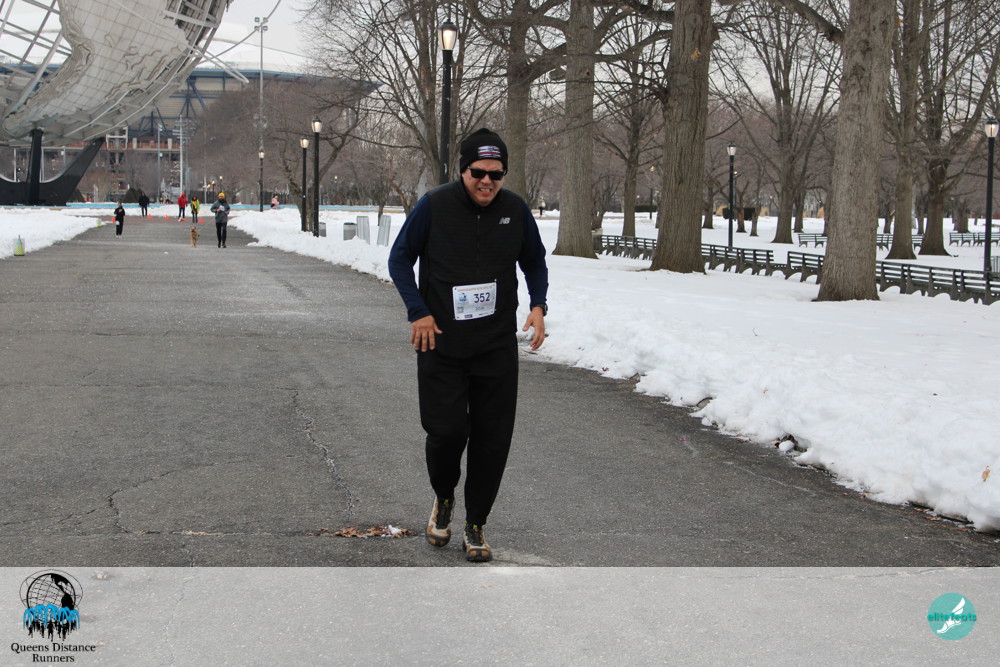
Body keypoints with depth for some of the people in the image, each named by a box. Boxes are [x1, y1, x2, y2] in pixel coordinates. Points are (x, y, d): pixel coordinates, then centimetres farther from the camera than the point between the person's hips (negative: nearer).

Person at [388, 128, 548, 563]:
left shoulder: (515, 210, 1)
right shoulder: (434, 207, -7)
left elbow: (535, 261, 16)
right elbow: (400, 259, 2)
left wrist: (538, 305, -1)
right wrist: (418, 312, -9)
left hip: (498, 347, 2)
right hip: (441, 345, -2)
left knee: (492, 438, 2)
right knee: (446, 431, -6)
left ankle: (475, 526, 18)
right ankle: (443, 497, 26)